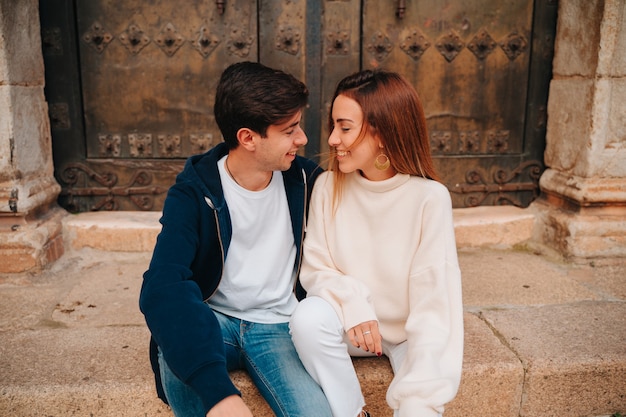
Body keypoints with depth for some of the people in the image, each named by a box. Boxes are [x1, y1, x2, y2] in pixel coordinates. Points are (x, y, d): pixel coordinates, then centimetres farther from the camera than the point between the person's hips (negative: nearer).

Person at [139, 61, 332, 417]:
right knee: (174, 343, -35)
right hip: (213, 321, -1)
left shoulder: (304, 180, -5)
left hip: (277, 325, 2)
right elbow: (163, 287, -30)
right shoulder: (194, 192, -14)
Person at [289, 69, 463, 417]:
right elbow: (316, 269, -4)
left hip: (410, 330, -3)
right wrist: (351, 300, -26)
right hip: (351, 322, 3)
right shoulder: (328, 186, -10)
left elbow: (434, 300, -22)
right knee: (308, 319, -28)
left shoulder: (429, 197, -20)